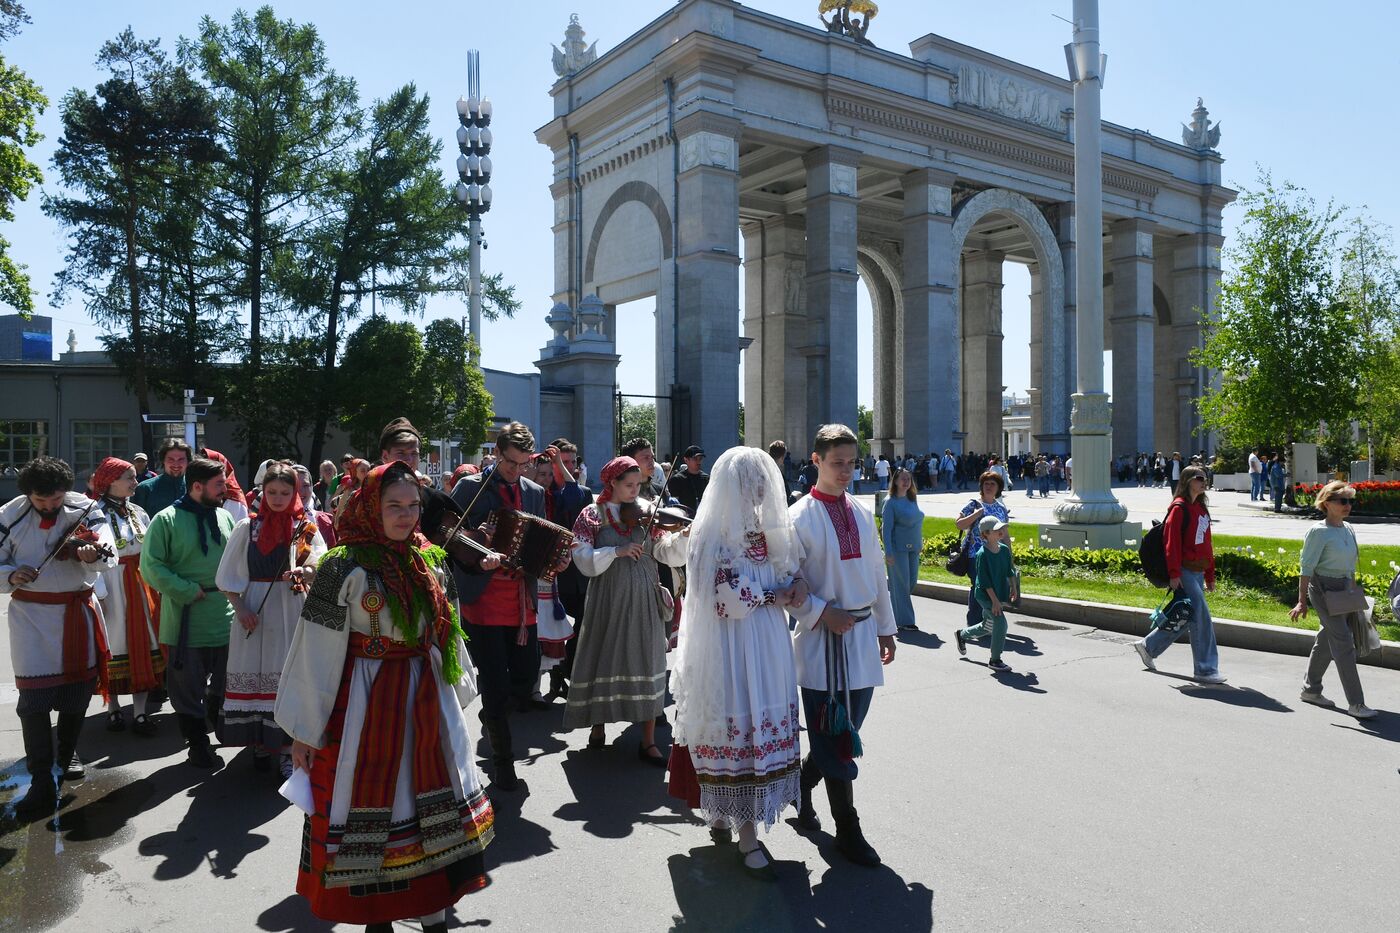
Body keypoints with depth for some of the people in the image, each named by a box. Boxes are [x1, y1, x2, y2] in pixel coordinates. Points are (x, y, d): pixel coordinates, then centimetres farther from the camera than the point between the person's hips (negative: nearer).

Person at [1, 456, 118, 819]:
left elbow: (108, 552, -22)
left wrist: (93, 554, -45)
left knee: (78, 684, 14)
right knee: (33, 696, -6)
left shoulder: (85, 509, -8)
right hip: (31, 615, -1)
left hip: (78, 610, 1)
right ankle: (42, 785, 0)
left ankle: (68, 750, 40)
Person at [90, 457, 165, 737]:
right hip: (111, 585, -5)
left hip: (140, 584, 5)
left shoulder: (138, 512, 10)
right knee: (113, 643, 3)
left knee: (143, 641, 2)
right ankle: (113, 709, 19)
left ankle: (140, 712, 8)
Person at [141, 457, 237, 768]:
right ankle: (197, 744, 21)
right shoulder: (167, 520, -7)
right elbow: (151, 566, -10)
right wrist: (189, 591, -14)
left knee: (225, 681, 14)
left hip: (226, 617, 4)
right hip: (186, 618, -4)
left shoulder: (225, 517, 8)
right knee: (188, 686, 7)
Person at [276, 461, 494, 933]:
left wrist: (456, 695, 19)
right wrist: (304, 729, -8)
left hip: (427, 700, 6)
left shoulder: (430, 562, 3)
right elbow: (316, 650, -12)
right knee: (371, 808, 7)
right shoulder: (346, 568, -14)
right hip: (366, 704, -5)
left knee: (432, 806, 12)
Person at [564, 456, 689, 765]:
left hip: (644, 600, 1)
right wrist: (616, 552, -21)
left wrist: (684, 536, -24)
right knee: (604, 660, 10)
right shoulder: (593, 515, -1)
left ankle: (648, 741, 11)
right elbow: (584, 559, -10)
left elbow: (667, 552, -6)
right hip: (608, 600, -1)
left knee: (648, 665, 2)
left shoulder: (647, 512, 2)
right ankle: (597, 724, 34)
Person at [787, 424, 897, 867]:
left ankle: (802, 785, 38)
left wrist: (885, 627, 18)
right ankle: (848, 830, 14)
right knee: (835, 735, 1)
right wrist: (821, 614, -16)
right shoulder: (800, 518, -9)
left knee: (847, 729, 14)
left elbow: (876, 574, 16)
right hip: (823, 637, -6)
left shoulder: (861, 514, 11)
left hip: (863, 633, 6)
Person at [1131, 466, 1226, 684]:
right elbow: (1172, 541, -16)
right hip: (1184, 572, -9)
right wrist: (1174, 573, -19)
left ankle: (1148, 646, 29)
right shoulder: (1179, 507, -10)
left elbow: (1206, 545, 20)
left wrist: (1210, 576, 19)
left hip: (1198, 572, 9)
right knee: (1201, 616, -9)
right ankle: (1206, 669, -2)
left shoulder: (1202, 508, 16)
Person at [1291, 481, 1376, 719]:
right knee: (1344, 644, -9)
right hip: (1323, 589, -8)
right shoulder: (1319, 532, -13)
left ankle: (1311, 690, 29)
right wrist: (1302, 601, -15)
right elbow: (1306, 568, -13)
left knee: (1326, 641, 16)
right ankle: (1355, 704, -5)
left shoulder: (1348, 529, 9)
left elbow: (1351, 565, 18)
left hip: (1343, 589, 8)